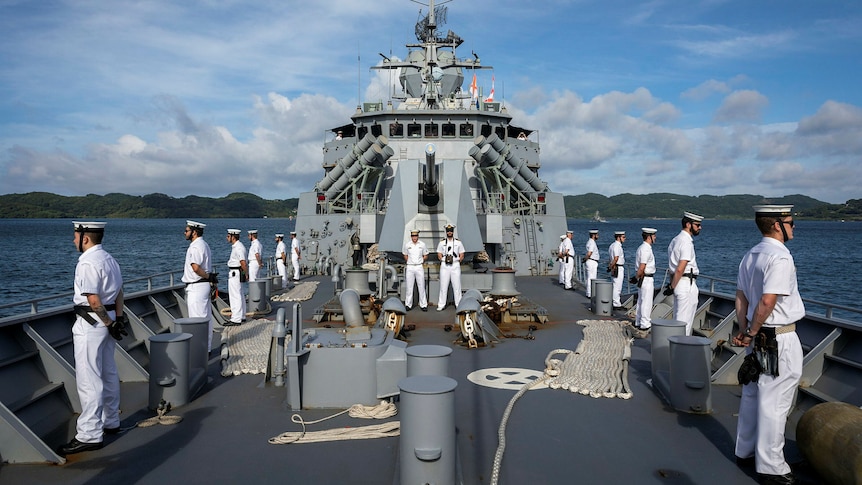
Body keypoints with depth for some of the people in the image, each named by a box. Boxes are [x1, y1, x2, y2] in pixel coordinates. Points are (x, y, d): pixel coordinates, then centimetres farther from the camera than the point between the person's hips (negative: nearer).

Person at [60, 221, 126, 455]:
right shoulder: (109, 259, 12)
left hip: (91, 323, -10)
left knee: (88, 380, -6)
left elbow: (93, 300, -22)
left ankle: (89, 434, -2)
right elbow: (119, 292, 14)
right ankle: (110, 422, 29)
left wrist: (110, 323, -13)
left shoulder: (87, 263, -18)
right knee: (108, 374, 17)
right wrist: (118, 318, 9)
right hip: (107, 320, 10)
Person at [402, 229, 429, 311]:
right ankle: (408, 304, 9)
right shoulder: (407, 245, 3)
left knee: (421, 286, 0)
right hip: (410, 267, 0)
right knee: (409, 287, 3)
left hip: (419, 267, 0)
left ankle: (423, 305, 5)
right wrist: (410, 262, 9)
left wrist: (421, 261, 2)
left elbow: (425, 256, 11)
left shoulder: (422, 245, 1)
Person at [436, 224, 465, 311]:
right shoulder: (442, 242, 8)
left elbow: (462, 255, 6)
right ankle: (441, 305, 4)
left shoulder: (458, 242, 6)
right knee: (443, 285, 0)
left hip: (455, 265, 0)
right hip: (444, 266, 0)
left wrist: (457, 261, -4)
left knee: (457, 286, 0)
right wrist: (444, 261, -4)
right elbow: (439, 255, 7)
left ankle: (458, 305, 4)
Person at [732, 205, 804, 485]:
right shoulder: (780, 257, -19)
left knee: (752, 395, 18)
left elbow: (741, 297, 11)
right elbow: (767, 301, -26)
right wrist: (752, 333, -13)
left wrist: (743, 330, 9)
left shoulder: (751, 255, 9)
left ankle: (746, 451, 31)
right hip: (780, 340, -9)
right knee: (774, 403, 0)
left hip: (759, 337, 9)